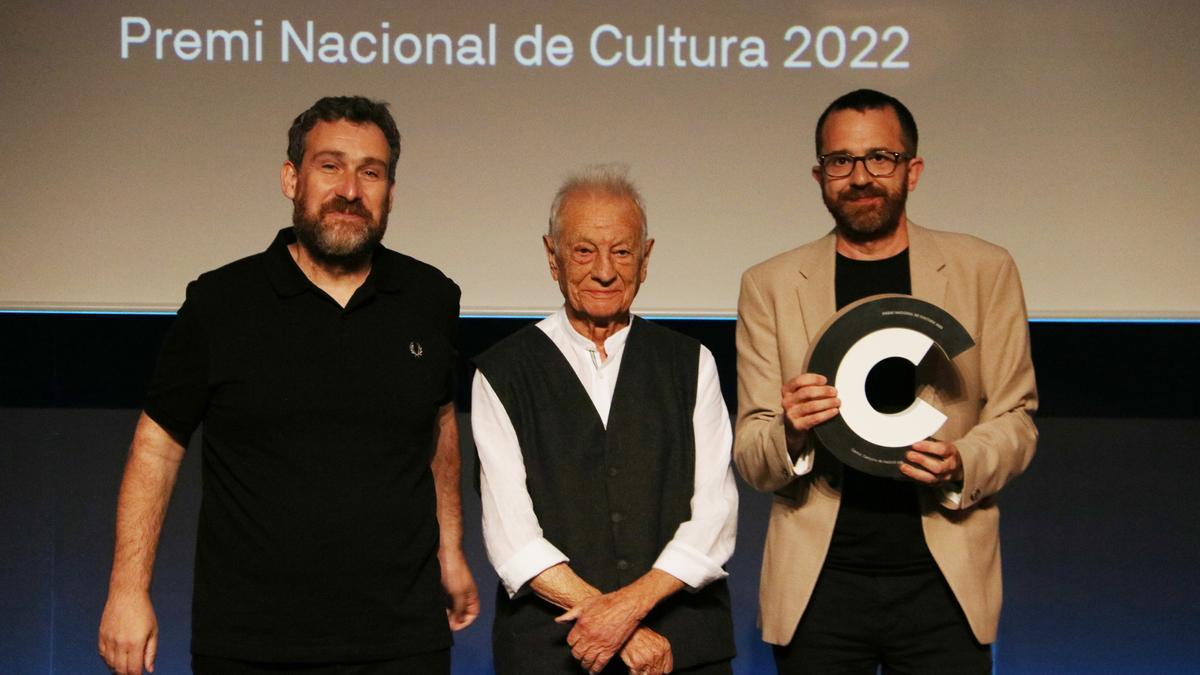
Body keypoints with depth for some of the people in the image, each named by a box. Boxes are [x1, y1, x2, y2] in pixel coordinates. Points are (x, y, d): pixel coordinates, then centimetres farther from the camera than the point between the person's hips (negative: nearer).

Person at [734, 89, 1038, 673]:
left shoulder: (985, 271, 5)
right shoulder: (770, 285, 5)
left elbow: (1015, 421, 6)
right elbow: (750, 460, 3)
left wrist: (959, 466, -14)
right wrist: (792, 433, -19)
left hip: (944, 581, 0)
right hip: (818, 585, 0)